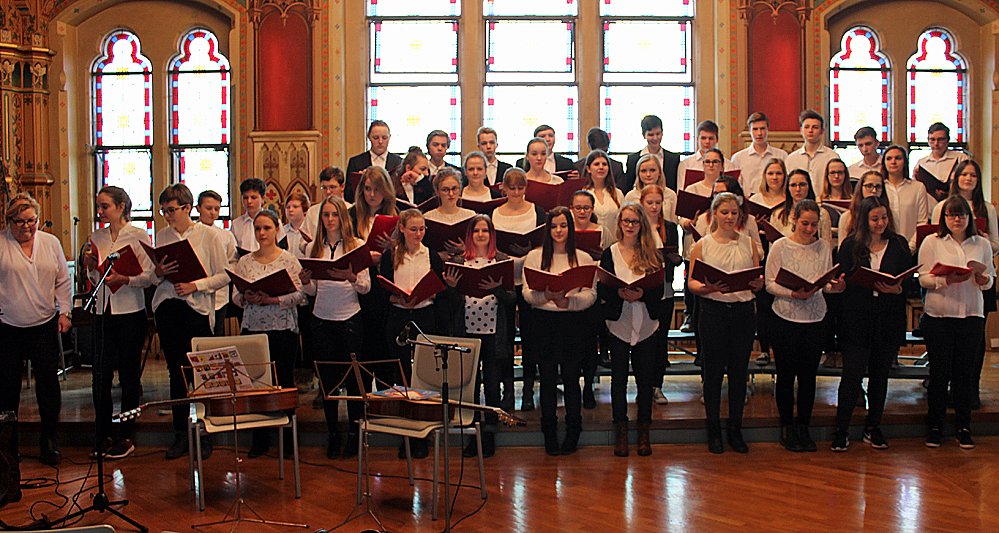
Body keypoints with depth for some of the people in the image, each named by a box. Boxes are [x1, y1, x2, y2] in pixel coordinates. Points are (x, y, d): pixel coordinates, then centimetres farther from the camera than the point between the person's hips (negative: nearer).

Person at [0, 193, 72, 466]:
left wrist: (64, 312, 4)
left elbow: (63, 281, 12)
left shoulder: (50, 243, 7)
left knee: (48, 382, 1)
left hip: (44, 324, 2)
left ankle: (50, 442, 12)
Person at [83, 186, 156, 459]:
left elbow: (149, 277, -8)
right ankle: (104, 434, 15)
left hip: (131, 313, -4)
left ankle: (126, 436, 13)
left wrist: (124, 279, -23)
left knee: (129, 374, 3)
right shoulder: (96, 238, 11)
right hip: (103, 313, 5)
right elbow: (94, 280, 19)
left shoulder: (138, 236, -4)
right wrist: (90, 267, -1)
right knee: (101, 373, 2)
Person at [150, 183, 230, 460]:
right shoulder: (161, 236, 10)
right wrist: (158, 274, -8)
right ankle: (180, 434, 16)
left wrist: (196, 285, -16)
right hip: (167, 308, 4)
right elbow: (153, 278, 14)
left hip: (197, 307, -4)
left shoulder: (208, 235, -1)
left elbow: (224, 275, -4)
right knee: (176, 372, 8)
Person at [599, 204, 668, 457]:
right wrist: (620, 294, -21)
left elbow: (660, 289, -1)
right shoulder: (610, 253, 2)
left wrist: (642, 294, -19)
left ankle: (644, 433, 16)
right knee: (619, 377, 4)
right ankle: (621, 433, 14)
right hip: (619, 323, -1)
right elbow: (601, 289, -3)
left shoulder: (653, 255, 4)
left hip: (647, 324, 1)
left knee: (646, 378, 5)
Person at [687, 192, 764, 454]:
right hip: (713, 310, -2)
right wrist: (708, 288, -21)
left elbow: (760, 281, 8)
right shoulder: (703, 245, 4)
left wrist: (757, 283, -15)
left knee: (739, 371, 6)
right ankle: (714, 430, 14)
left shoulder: (748, 243, 10)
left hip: (743, 310, 2)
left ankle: (735, 430, 17)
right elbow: (691, 282, 0)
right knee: (713, 371, 2)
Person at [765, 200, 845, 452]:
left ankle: (803, 428, 22)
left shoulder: (824, 247, 6)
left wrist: (835, 286, -14)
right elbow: (770, 283, -6)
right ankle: (787, 428, 19)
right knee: (786, 375, 6)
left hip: (815, 319, 3)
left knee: (808, 376, 8)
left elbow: (827, 283, 8)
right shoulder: (780, 246, -4)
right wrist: (793, 294, -20)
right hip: (786, 318, -2)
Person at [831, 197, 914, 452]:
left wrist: (896, 289, -16)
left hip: (889, 321, 3)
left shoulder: (899, 245, 6)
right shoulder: (850, 245, 1)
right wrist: (872, 285, -18)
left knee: (880, 375, 10)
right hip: (856, 321, -2)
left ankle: (873, 427, 22)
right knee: (852, 375, -4)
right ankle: (841, 430, 4)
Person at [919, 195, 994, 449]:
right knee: (939, 372, 2)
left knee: (965, 372, 4)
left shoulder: (982, 244, 10)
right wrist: (947, 280, -20)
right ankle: (935, 426, 12)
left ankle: (963, 427, 14)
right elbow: (924, 278, -4)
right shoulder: (932, 242, 3)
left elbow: (991, 277, 11)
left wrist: (984, 280, -11)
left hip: (972, 315, 2)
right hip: (938, 315, -2)